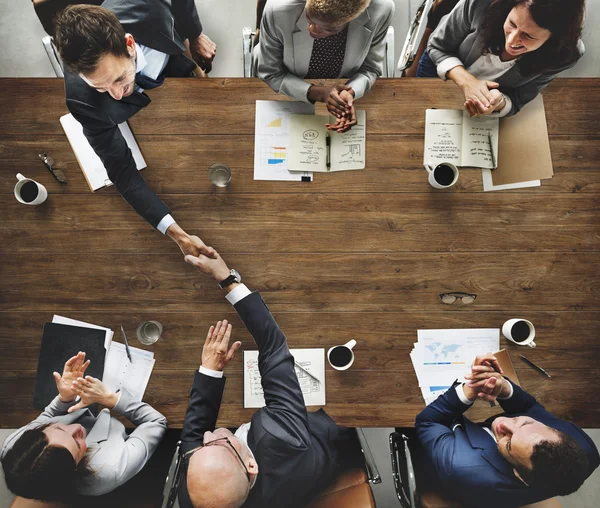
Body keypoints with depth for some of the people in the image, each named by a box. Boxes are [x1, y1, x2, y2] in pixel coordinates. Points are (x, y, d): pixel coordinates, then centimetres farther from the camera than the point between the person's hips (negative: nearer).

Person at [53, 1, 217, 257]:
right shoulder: (82, 97, -48)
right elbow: (121, 170, -42)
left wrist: (195, 36, -5)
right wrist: (176, 233, -50)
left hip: (171, 62, 2)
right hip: (140, 105, -1)